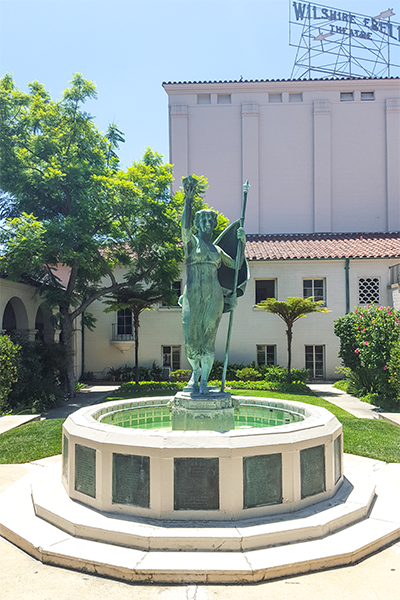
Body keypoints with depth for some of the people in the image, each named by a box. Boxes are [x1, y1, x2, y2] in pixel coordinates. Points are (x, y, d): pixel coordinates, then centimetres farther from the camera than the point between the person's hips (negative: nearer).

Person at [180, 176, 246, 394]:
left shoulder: (217, 250, 19)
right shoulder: (191, 241, 7)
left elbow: (236, 265, 20)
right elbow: (185, 226, -12)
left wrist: (242, 242, 9)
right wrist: (188, 199, -22)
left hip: (213, 297, 2)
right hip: (193, 297, -2)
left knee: (208, 339, 0)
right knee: (190, 340, -1)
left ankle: (204, 380, 12)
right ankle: (195, 372, 27)